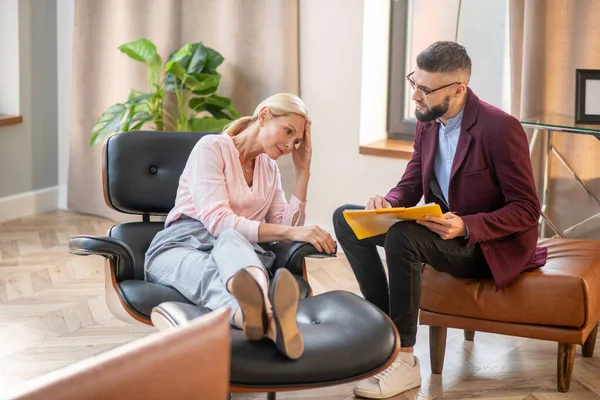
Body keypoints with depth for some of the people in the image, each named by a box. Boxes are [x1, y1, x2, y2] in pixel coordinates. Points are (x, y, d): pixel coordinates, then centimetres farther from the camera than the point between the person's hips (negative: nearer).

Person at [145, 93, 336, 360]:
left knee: (230, 240, -39)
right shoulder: (212, 147, 0)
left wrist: (303, 171, 10)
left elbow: (286, 229, 11)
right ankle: (270, 317, -81)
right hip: (184, 243, -3)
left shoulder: (269, 168, 22)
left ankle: (262, 314, -77)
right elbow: (216, 221, -13)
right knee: (211, 273, -43)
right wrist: (289, 232, -21)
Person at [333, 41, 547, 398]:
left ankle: (404, 360, -24)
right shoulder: (428, 124, 1)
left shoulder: (501, 128, -21)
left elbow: (527, 210, -19)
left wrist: (466, 227, -33)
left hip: (493, 246, -8)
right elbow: (410, 187, 9)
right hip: (445, 230, 8)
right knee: (346, 218, -1)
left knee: (403, 235, -34)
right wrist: (388, 202, -16)